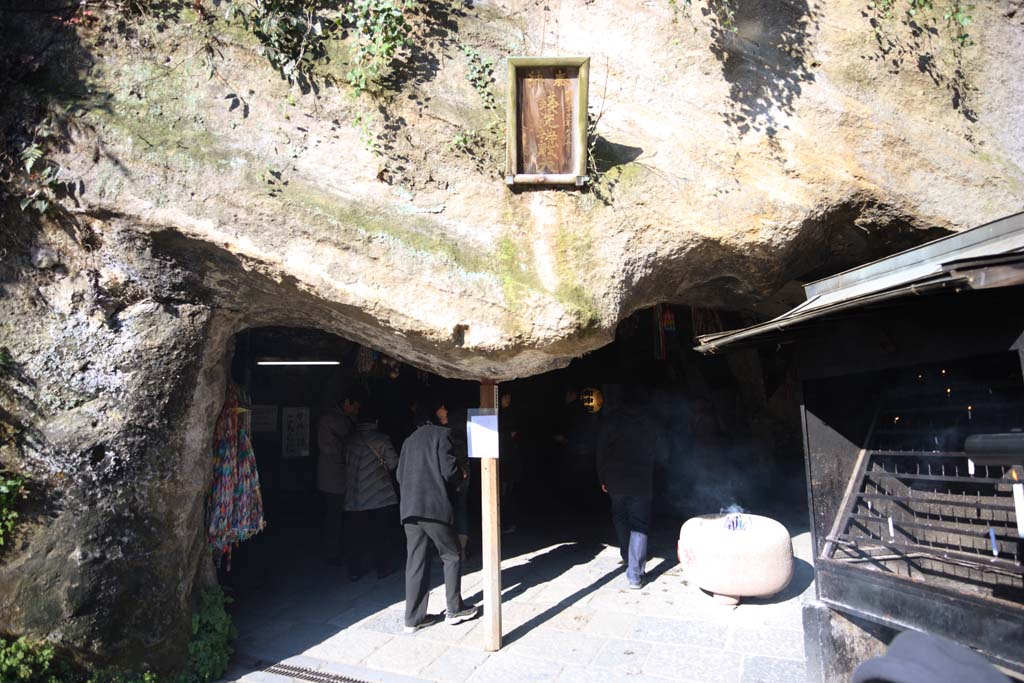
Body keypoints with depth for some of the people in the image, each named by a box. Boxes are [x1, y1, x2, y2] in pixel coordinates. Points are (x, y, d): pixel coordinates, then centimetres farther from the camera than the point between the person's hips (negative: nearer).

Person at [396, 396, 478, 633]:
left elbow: (400, 475, 14)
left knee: (416, 563, 10)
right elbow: (450, 471, -11)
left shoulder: (410, 440, 16)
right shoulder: (442, 434, -4)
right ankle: (454, 610, 17)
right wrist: (461, 475, 9)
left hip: (410, 509, 6)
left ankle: (413, 619, 14)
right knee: (451, 556, 11)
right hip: (435, 507, -6)